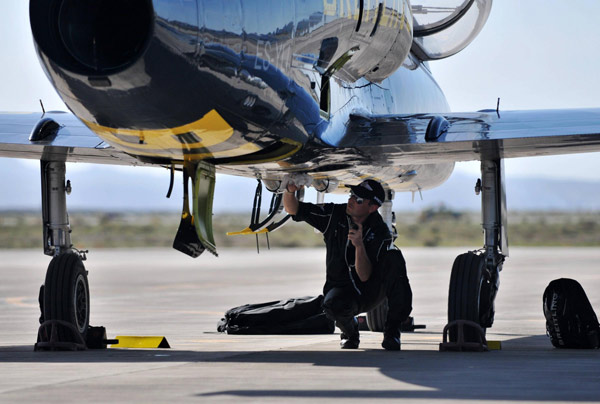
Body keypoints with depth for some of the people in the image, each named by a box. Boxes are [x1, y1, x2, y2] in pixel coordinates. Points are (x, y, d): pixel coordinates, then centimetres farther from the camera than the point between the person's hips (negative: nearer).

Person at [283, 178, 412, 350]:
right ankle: (350, 331, 3)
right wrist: (290, 191, -25)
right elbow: (293, 209, -3)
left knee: (393, 257, -30)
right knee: (332, 305, -38)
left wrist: (359, 245, -37)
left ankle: (392, 330, -22)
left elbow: (365, 276, -22)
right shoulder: (334, 215, -7)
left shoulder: (380, 232, -15)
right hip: (342, 290, 1)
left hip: (371, 293, -1)